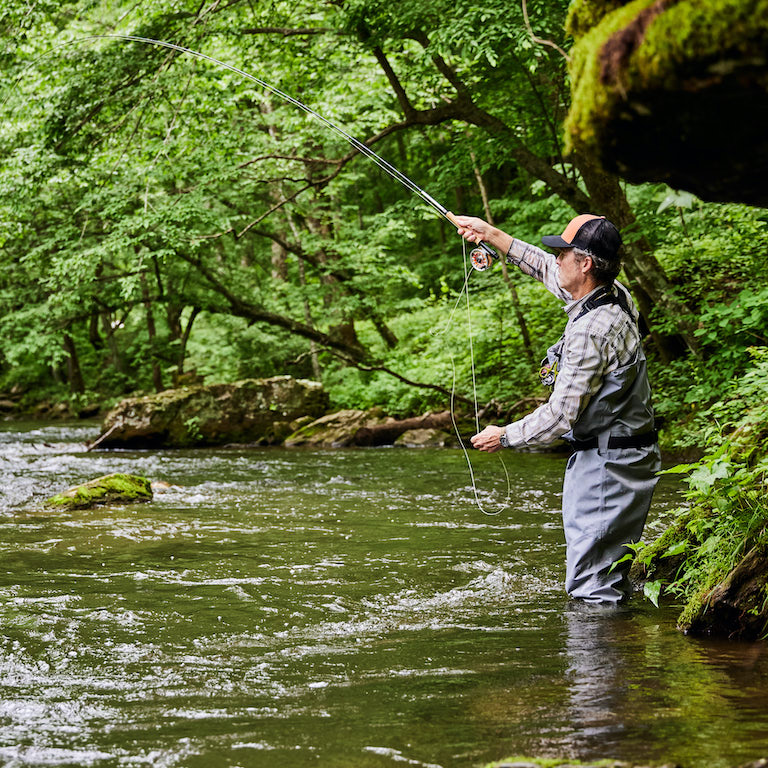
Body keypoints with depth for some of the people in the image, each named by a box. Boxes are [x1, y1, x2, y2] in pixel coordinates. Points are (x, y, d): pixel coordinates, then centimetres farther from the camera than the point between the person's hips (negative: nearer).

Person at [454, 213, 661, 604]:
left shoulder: (592, 330, -25)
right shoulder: (615, 295, 4)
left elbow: (561, 416, -22)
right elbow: (548, 270, 22)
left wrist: (504, 436, -6)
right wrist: (490, 234, 25)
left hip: (606, 466, -10)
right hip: (631, 455, 10)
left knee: (591, 592, -6)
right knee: (609, 579, 17)